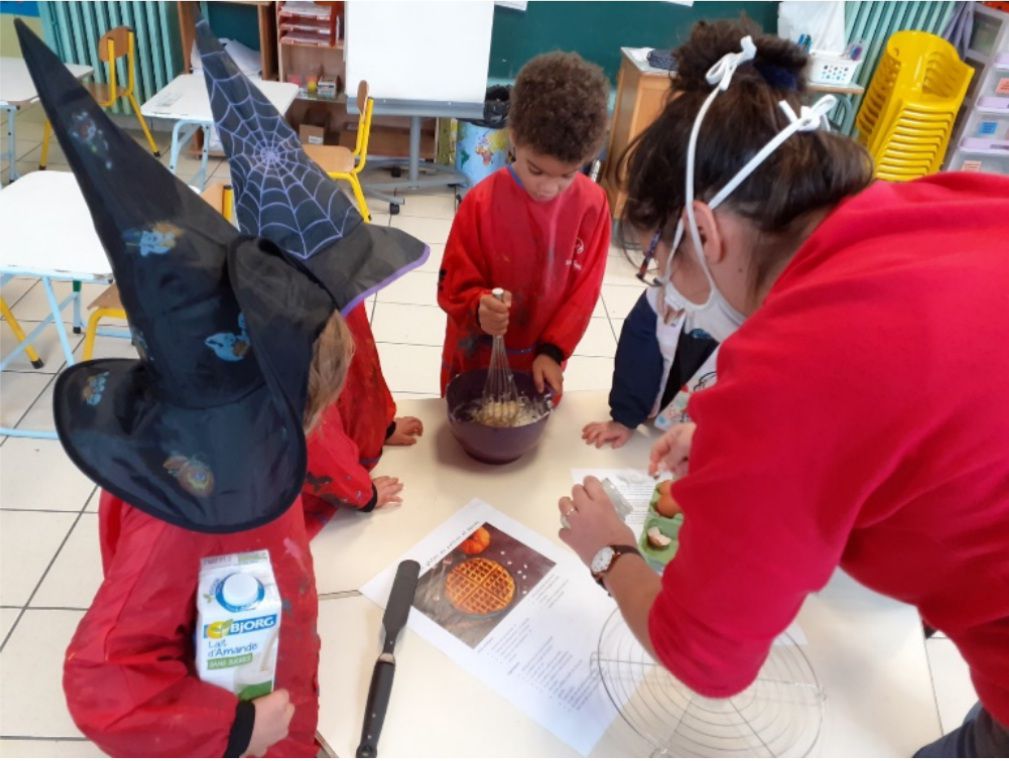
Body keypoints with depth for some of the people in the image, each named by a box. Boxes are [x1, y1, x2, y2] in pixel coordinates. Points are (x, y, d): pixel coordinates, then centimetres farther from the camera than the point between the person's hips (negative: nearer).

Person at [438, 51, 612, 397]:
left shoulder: (593, 204, -13)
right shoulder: (481, 203, -20)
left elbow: (585, 289, -6)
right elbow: (454, 284, -13)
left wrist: (552, 351, -15)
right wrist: (479, 308, -34)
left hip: (540, 362, 2)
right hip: (475, 359, -1)